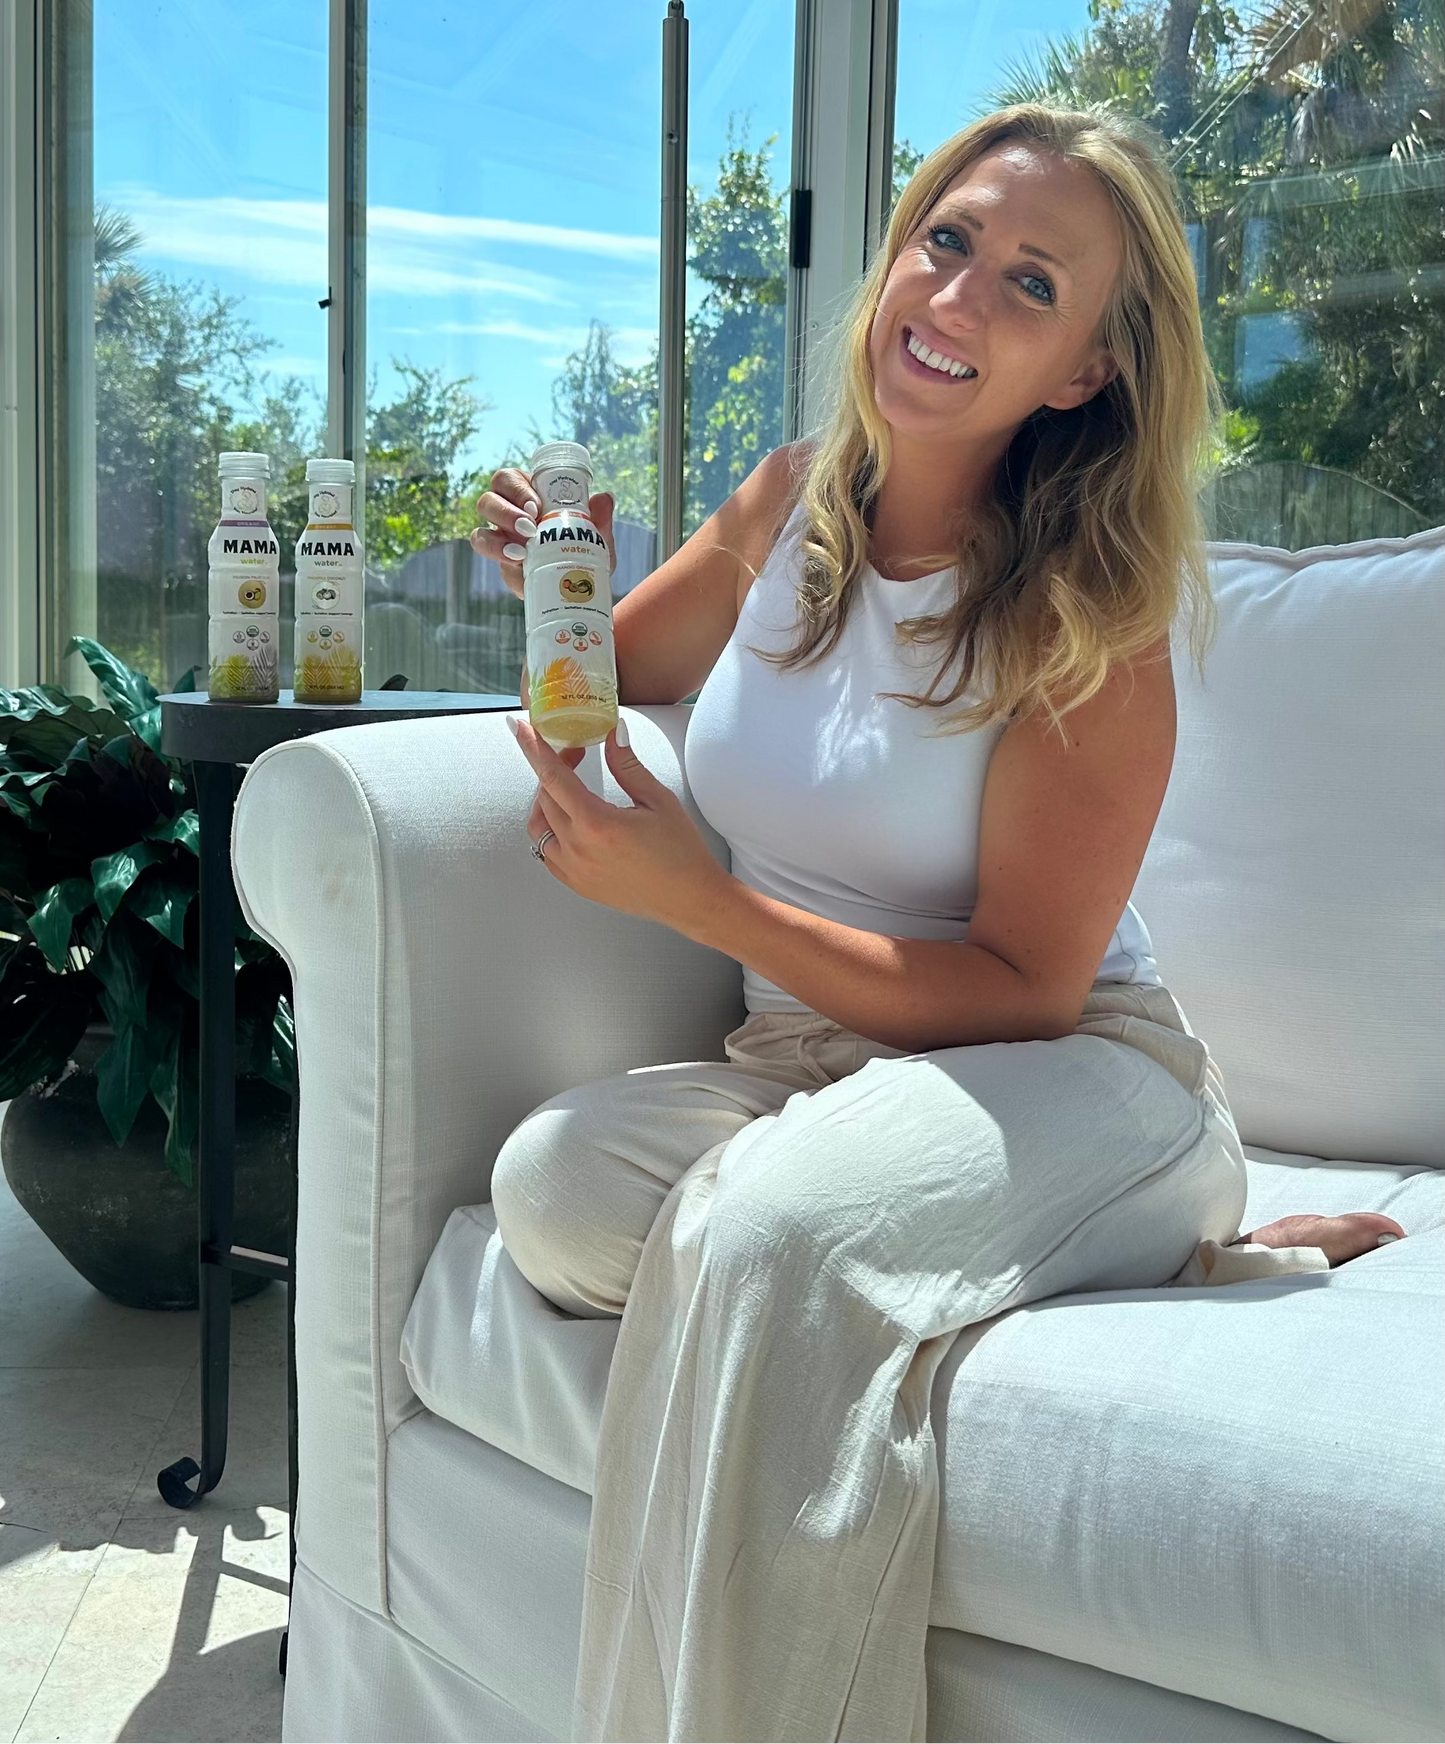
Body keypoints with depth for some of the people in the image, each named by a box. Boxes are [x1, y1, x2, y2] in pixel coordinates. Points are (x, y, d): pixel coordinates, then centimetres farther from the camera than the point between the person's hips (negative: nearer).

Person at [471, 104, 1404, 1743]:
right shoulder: (793, 502, 4)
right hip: (805, 1059, 7)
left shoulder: (1086, 618, -12)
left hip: (1070, 1082, -6)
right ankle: (1180, 1261, -14)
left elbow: (1025, 991, -15)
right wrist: (549, 582, -4)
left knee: (768, 1229, -37)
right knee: (553, 1184, -25)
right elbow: (614, 674, 21)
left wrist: (701, 899, -23)